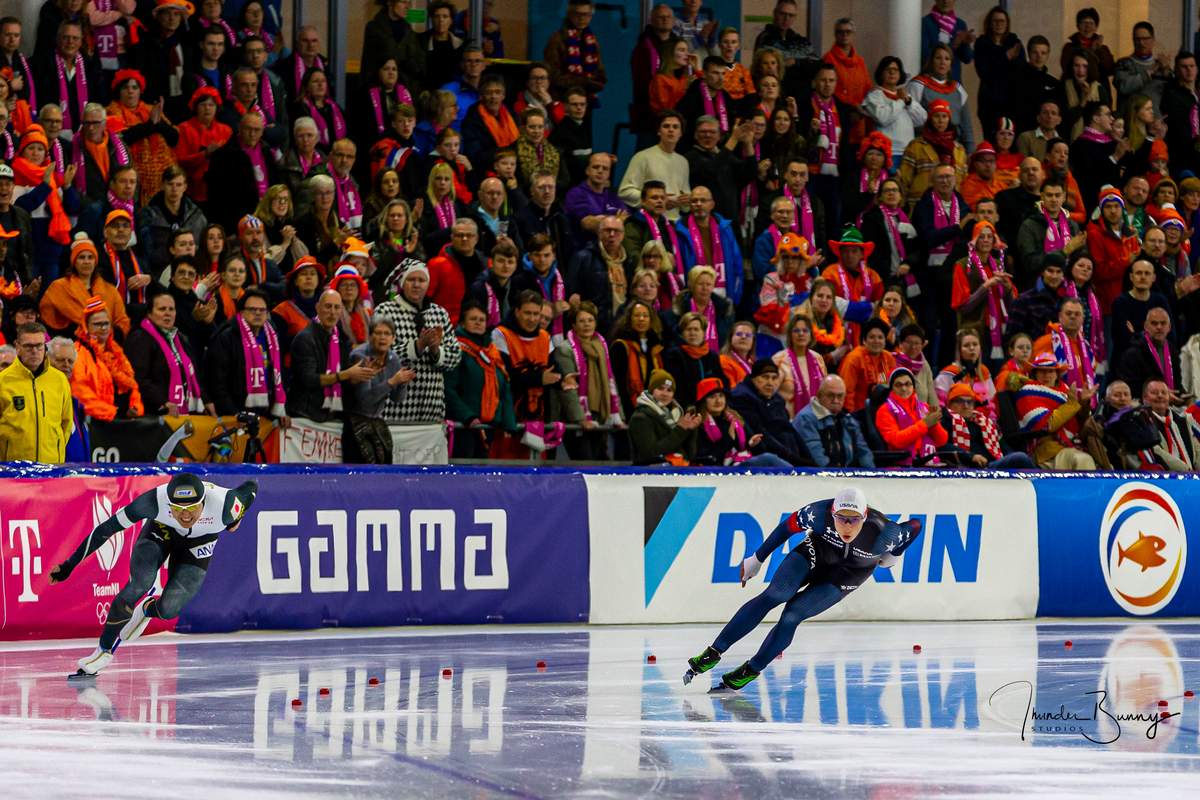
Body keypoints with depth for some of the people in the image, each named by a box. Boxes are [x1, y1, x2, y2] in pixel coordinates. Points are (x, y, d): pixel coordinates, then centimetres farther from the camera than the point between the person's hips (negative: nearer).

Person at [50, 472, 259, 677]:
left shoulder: (224, 505, -39)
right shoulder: (155, 500, -39)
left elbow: (251, 487, -16)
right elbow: (107, 528, -33)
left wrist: (235, 520, 3)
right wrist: (69, 564, -32)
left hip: (198, 544, 1)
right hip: (160, 529, -1)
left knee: (168, 609, -15)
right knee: (140, 583, -27)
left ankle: (147, 610, 24)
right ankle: (104, 650, -7)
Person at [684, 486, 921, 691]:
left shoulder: (882, 533, -36)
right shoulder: (820, 513, -33)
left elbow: (915, 526, -15)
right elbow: (789, 526, -14)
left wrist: (891, 556, 2)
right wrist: (757, 558, -5)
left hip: (848, 573, -1)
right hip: (816, 552, 1)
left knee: (792, 615, -16)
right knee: (773, 596, -18)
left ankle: (751, 670, 1)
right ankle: (714, 652, -12)